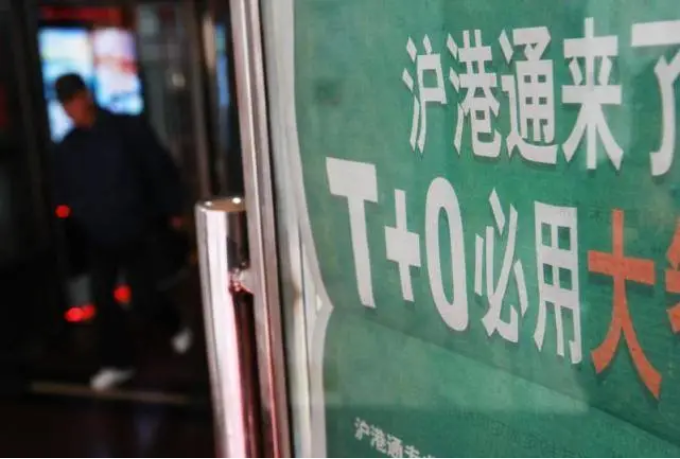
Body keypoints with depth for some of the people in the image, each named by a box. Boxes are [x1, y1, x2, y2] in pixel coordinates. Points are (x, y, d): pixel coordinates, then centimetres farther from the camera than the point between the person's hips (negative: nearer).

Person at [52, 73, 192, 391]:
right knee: (102, 297, 2)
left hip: (135, 231, -4)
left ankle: (176, 325, 31)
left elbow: (160, 167, -5)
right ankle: (118, 363, 17)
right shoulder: (67, 147, 5)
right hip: (97, 237, 4)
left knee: (143, 297, -1)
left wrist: (172, 210, -7)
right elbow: (64, 193, 14)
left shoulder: (127, 129, -8)